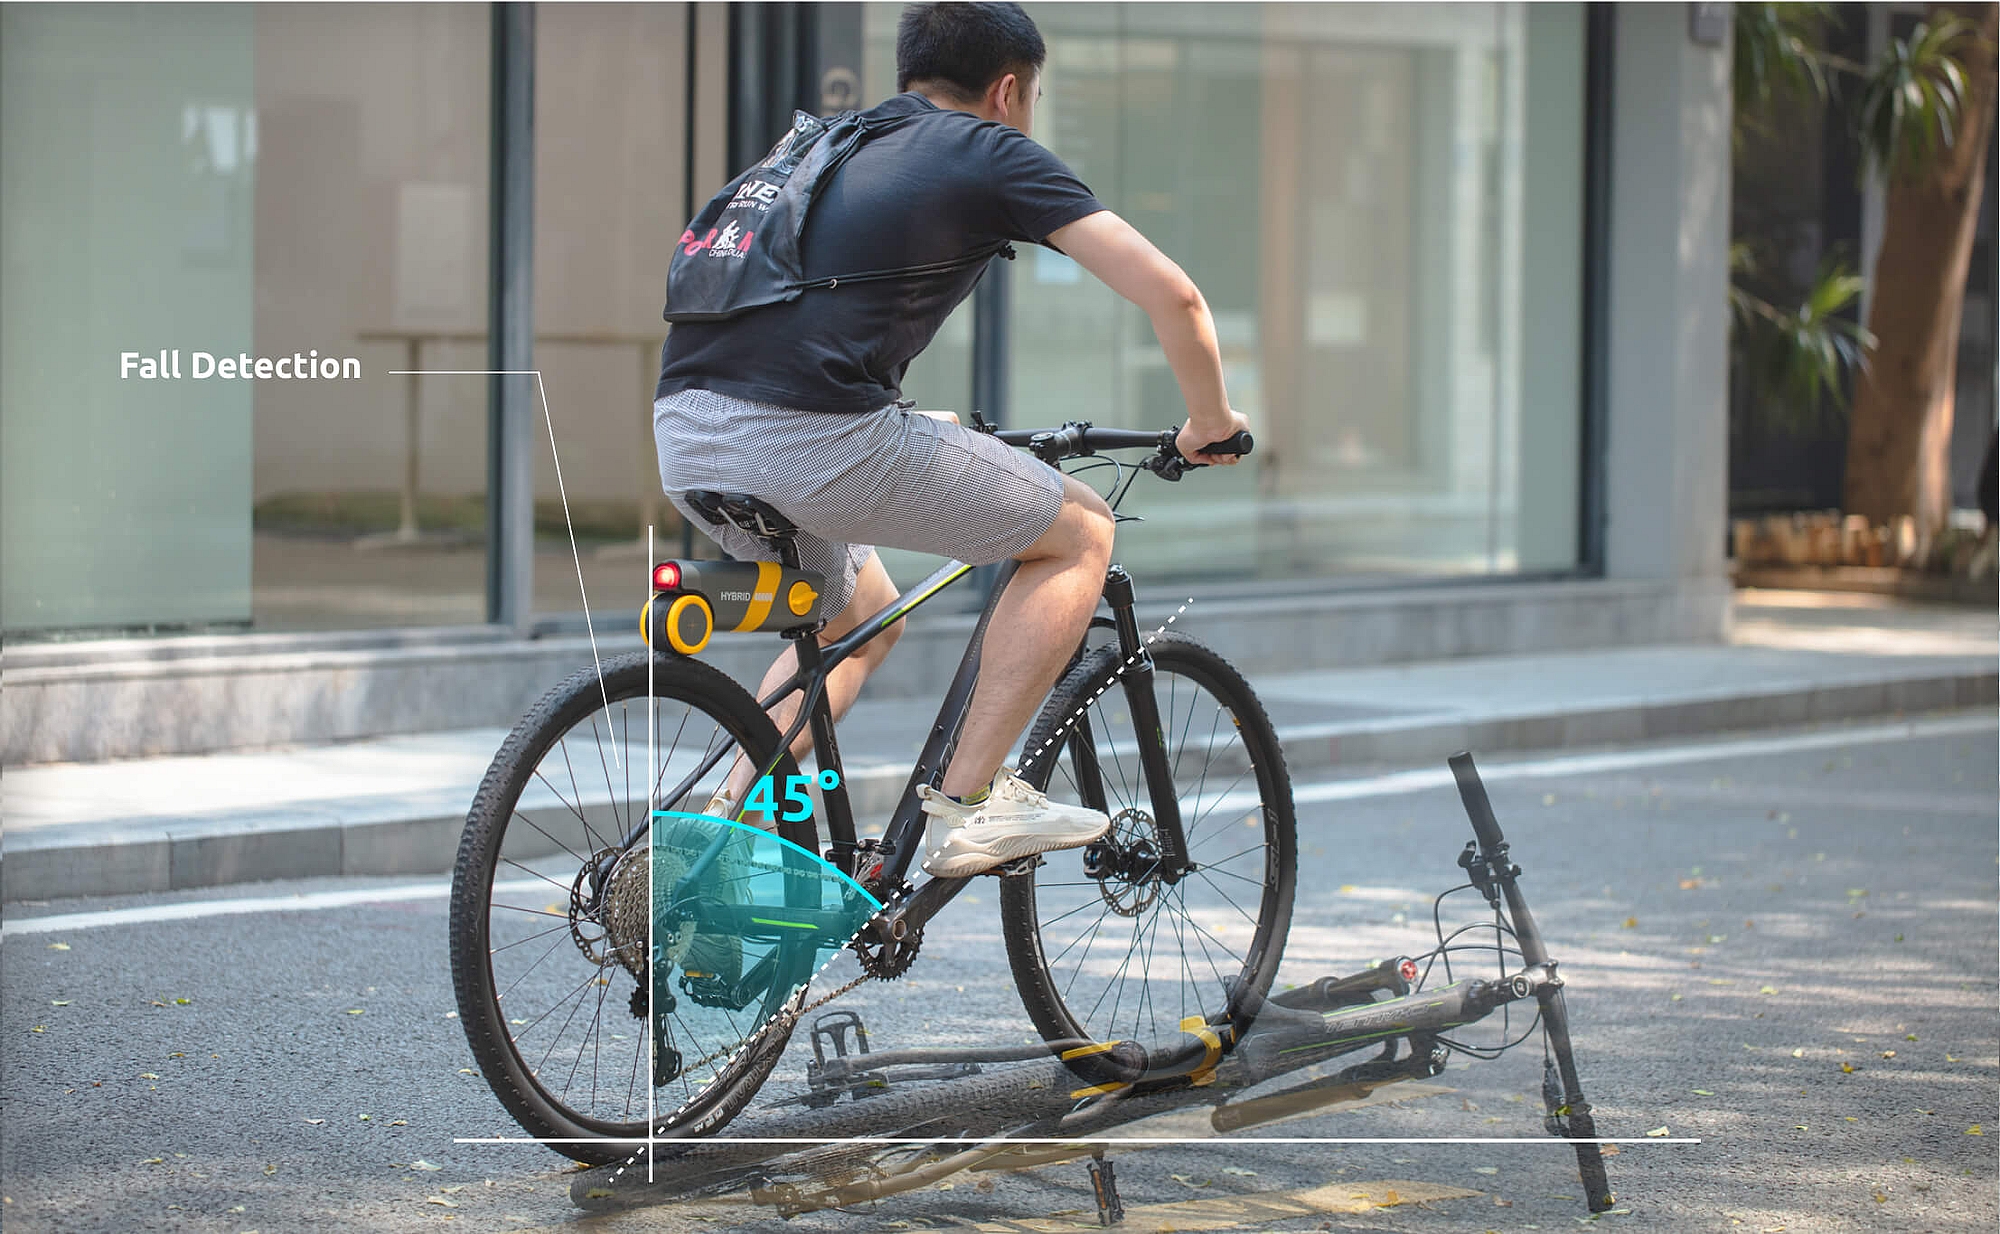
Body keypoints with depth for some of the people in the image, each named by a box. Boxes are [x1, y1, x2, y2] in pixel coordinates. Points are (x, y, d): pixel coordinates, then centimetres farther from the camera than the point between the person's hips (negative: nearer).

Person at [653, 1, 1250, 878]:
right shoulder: (995, 153, 10)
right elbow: (1168, 293, 4)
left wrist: (915, 429, 53)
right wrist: (1211, 424, 21)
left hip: (685, 437, 8)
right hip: (813, 441, -8)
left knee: (862, 615, 33)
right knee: (1081, 530, 12)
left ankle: (730, 824, 20)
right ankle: (968, 803, 7)